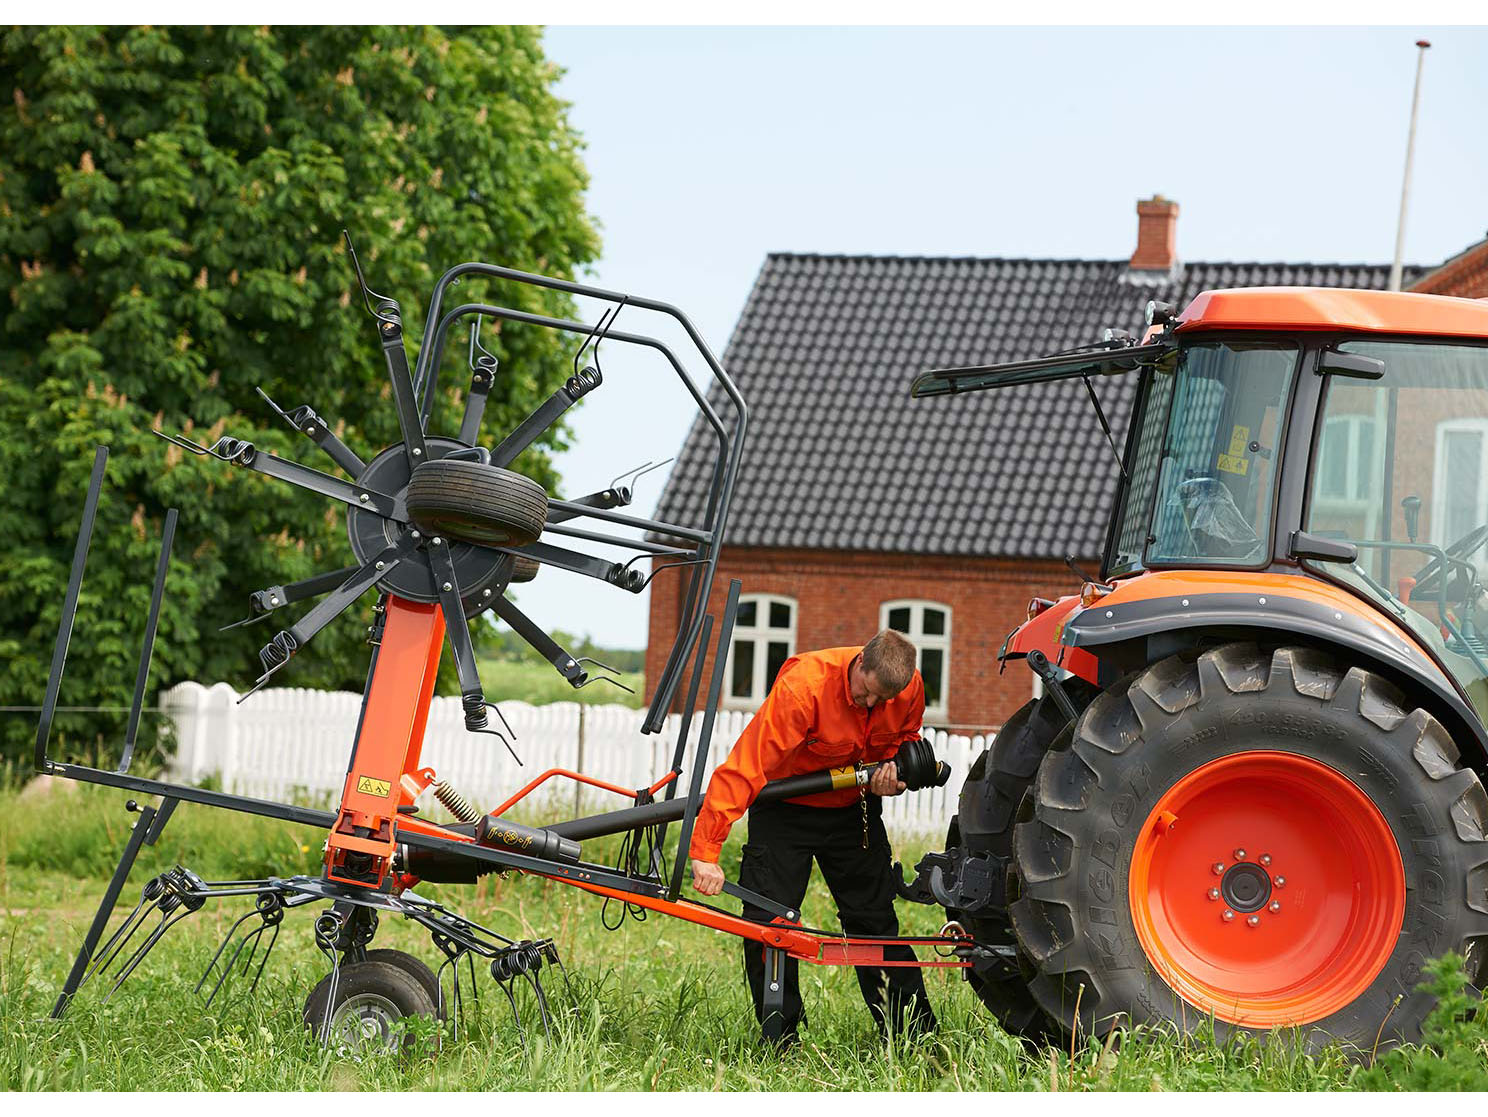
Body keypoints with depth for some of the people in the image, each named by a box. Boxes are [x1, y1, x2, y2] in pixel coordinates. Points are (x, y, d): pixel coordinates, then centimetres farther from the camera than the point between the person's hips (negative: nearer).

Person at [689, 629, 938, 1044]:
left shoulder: (910, 688, -16)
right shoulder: (802, 686, -33)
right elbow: (744, 767, -37)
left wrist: (891, 770, -16)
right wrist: (706, 851, -42)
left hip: (852, 808, 4)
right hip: (784, 811, -4)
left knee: (874, 918, 5)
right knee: (768, 919, -10)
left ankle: (915, 1034, 11)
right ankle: (781, 1044, 1)